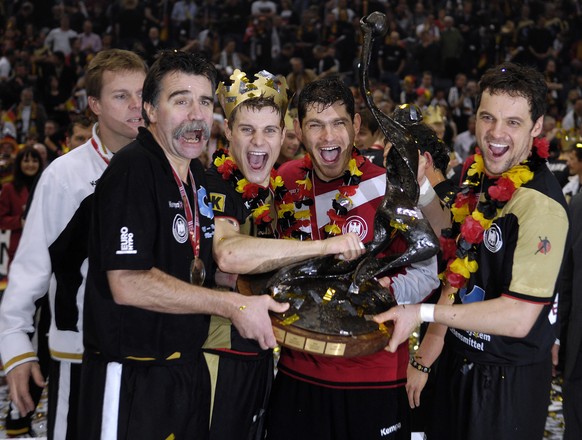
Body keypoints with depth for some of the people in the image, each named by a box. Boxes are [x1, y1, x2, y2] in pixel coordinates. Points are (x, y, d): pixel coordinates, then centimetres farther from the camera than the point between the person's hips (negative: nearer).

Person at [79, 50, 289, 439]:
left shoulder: (199, 176, 10)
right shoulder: (132, 170, -17)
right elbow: (127, 284, -25)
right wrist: (232, 305, -21)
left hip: (189, 371, 8)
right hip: (132, 380, -8)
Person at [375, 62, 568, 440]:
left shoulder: (540, 204, -24)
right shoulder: (481, 177, 1)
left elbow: (517, 318, -26)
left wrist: (424, 313, -23)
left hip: (508, 383, -7)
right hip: (459, 363, 7)